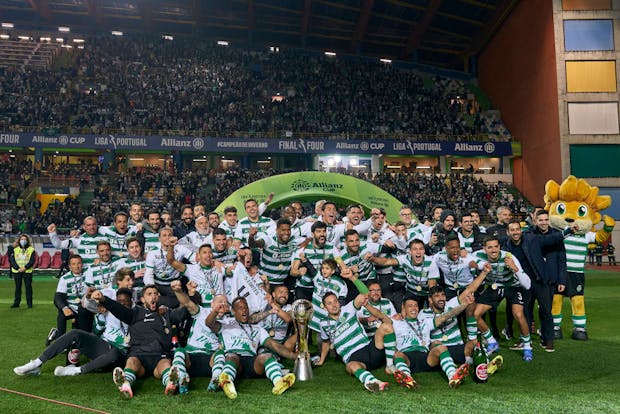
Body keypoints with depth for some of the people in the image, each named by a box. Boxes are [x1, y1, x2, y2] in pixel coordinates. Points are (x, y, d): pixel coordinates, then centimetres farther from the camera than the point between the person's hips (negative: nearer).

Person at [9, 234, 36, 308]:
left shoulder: (31, 250, 2)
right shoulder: (15, 249, 7)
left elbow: (32, 261, -5)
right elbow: (12, 260, 0)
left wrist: (25, 267, -17)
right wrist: (17, 268, -13)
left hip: (27, 271, -2)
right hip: (16, 271, 2)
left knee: (28, 287, -1)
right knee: (17, 287, 7)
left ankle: (29, 303, 4)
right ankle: (16, 303, 14)